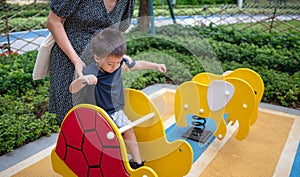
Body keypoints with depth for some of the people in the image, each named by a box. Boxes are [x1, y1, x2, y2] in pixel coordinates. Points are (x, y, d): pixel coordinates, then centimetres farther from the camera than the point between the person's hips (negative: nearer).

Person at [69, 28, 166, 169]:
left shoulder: (121, 62, -11)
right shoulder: (91, 72, -26)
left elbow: (138, 65, 9)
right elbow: (72, 89, -34)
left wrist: (156, 66, 7)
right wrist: (82, 79, -54)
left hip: (116, 110, 5)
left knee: (128, 130, 4)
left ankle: (137, 162, 19)